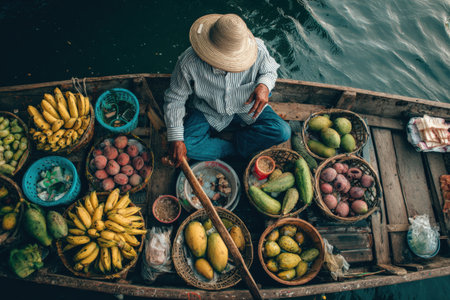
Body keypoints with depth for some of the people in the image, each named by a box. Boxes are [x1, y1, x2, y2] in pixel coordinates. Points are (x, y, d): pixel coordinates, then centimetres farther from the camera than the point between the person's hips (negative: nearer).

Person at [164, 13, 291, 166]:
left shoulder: (257, 50, -24)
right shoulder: (188, 62, -28)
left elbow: (269, 71, -1)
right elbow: (175, 98, -15)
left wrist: (264, 85, -26)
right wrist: (176, 139, -21)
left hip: (246, 108, 1)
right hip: (209, 113, -1)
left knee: (282, 132, -19)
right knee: (187, 147, -24)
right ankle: (237, 150, -7)